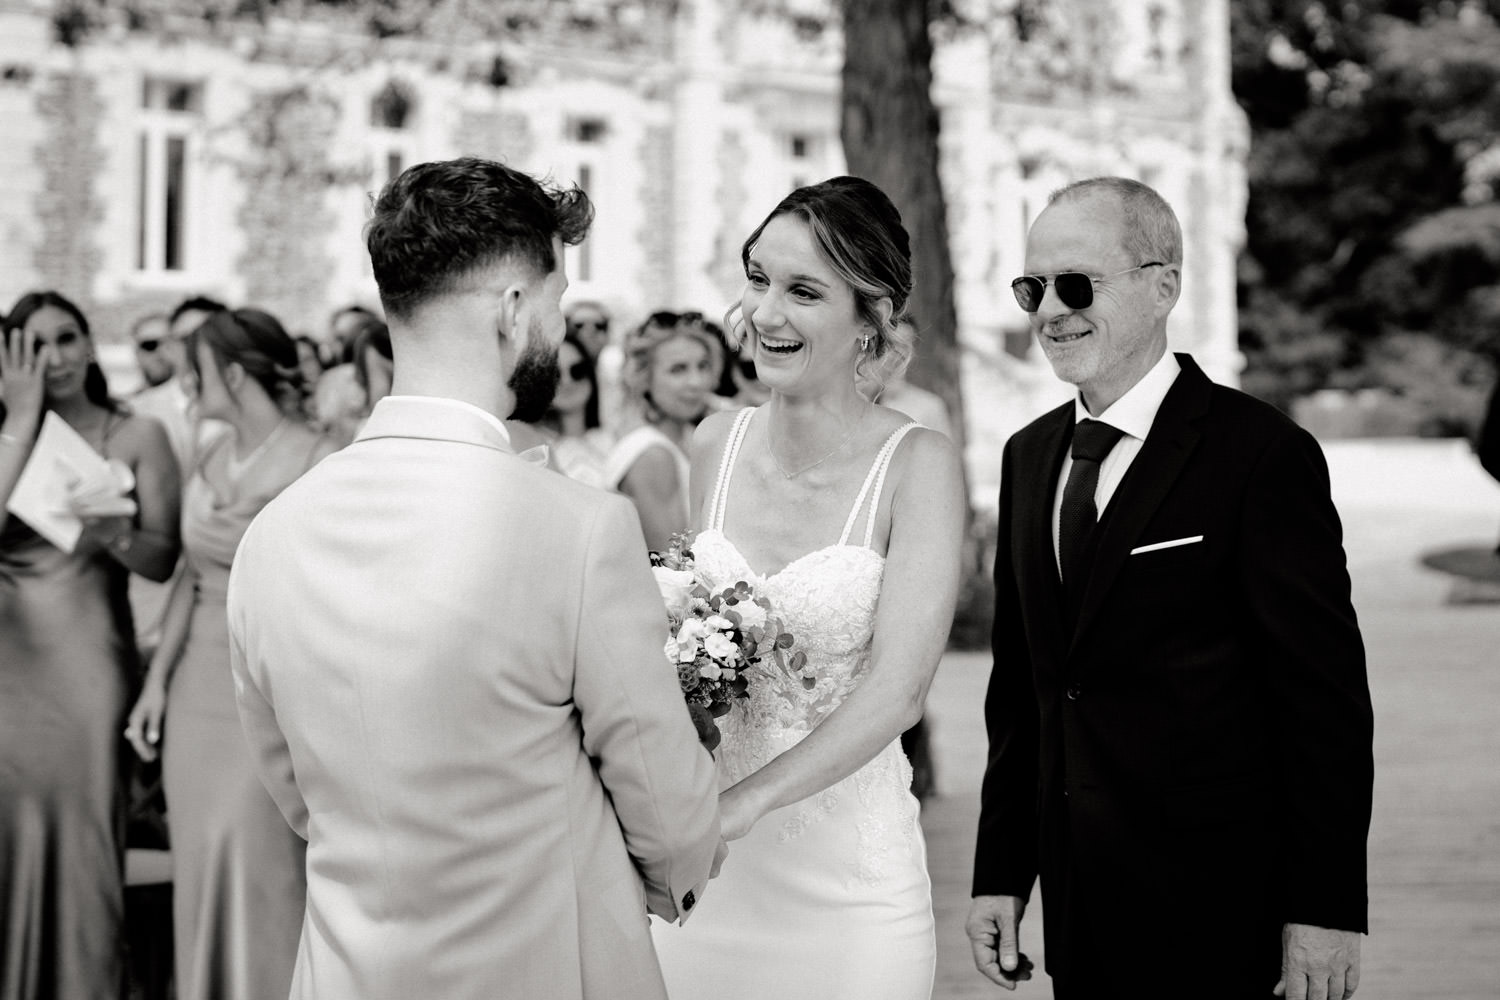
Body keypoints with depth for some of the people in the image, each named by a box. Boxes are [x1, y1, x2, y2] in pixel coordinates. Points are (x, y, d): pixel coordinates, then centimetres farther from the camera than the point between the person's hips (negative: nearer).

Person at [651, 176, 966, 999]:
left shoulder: (917, 465, -10)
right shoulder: (715, 445, 3)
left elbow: (897, 689, -18)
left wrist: (741, 805, -28)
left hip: (845, 871, -4)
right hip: (708, 869, 4)